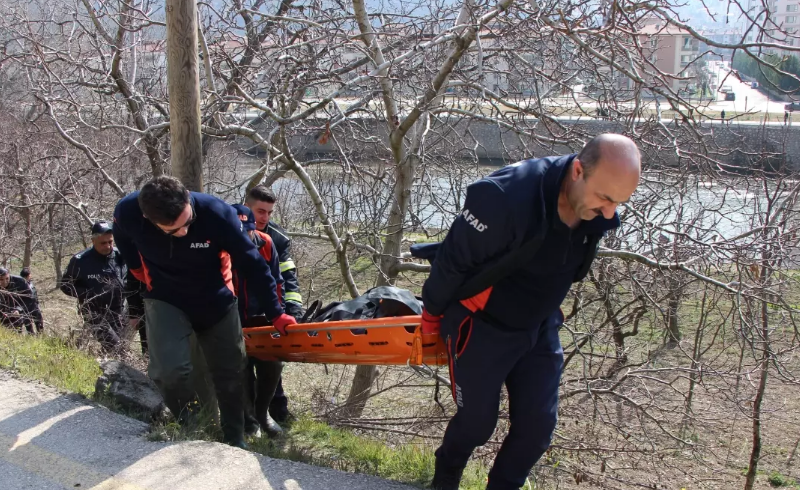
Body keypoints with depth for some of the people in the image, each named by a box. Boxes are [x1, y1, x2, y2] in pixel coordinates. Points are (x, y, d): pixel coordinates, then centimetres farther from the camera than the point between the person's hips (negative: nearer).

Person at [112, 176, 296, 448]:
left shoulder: (217, 214, -32)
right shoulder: (128, 213, -27)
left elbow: (253, 265, -19)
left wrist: (275, 314, -14)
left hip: (216, 301, 0)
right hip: (166, 300, 0)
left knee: (229, 375, 7)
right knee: (169, 369, -23)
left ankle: (235, 441, 30)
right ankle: (186, 425, 6)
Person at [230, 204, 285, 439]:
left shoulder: (265, 243, -8)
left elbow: (276, 281, 3)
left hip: (263, 317, 3)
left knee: (272, 364, -1)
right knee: (243, 368, -8)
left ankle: (263, 412, 21)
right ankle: (248, 417, 13)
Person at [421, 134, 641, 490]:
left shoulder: (599, 214, -14)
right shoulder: (507, 197, -36)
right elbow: (453, 261, -21)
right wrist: (432, 315, -7)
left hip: (540, 330, 5)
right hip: (482, 330, -5)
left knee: (538, 425, 6)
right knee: (477, 421, 9)